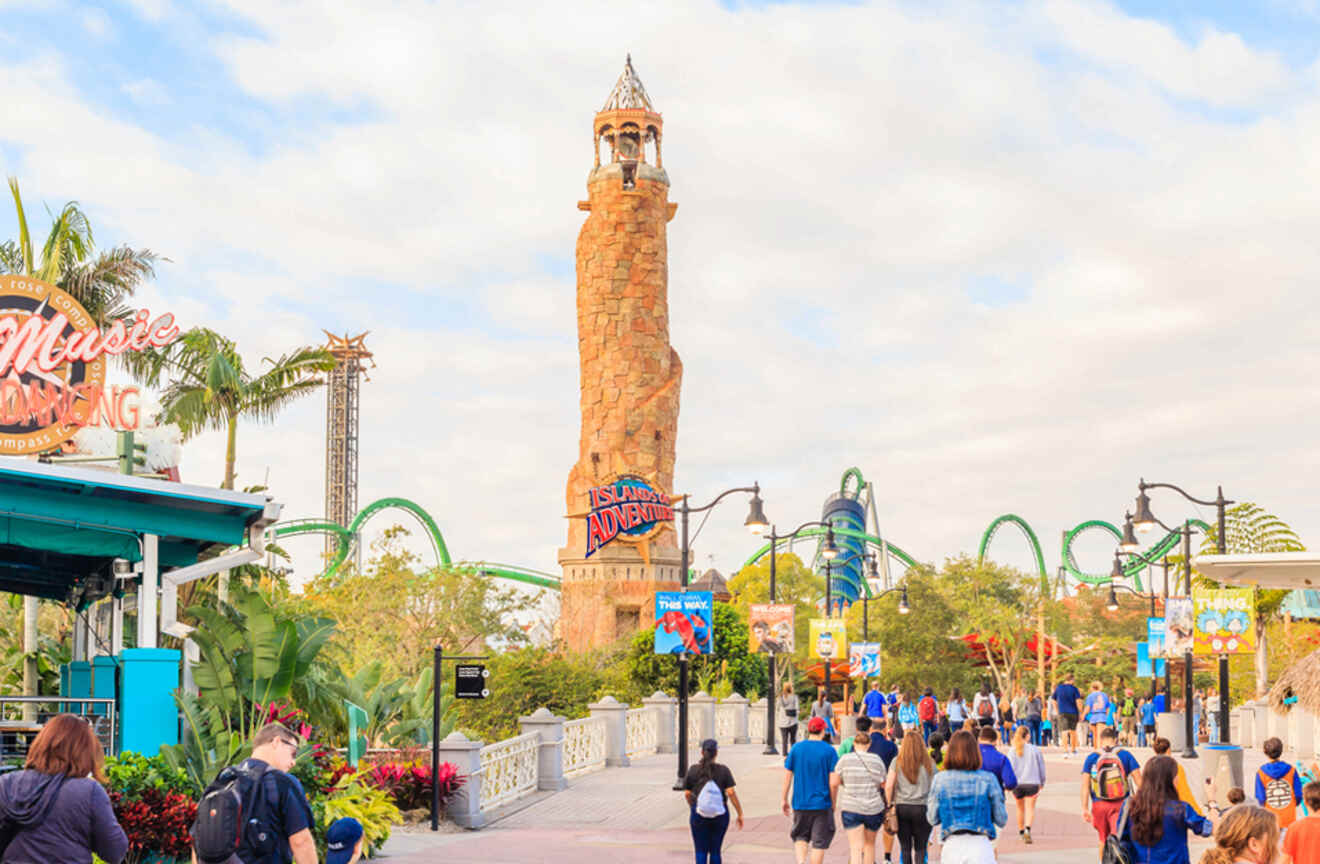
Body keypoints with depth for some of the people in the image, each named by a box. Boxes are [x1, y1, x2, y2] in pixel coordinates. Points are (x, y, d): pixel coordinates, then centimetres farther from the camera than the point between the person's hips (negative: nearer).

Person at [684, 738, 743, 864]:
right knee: (715, 850, 13)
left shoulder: (693, 770, -4)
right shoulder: (723, 770, -6)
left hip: (699, 816, -1)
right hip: (720, 815, 1)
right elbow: (731, 793, -12)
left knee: (701, 851, 3)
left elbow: (687, 794, 1)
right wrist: (740, 814, -5)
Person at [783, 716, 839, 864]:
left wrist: (784, 799, 9)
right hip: (822, 803, -2)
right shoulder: (829, 751, -6)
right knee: (820, 841, 6)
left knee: (800, 836, 17)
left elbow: (787, 776, 2)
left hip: (800, 803, 2)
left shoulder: (796, 748, 1)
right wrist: (833, 803, 4)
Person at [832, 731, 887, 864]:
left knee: (856, 847, -4)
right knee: (870, 843, 22)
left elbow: (833, 783, -2)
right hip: (874, 808, 2)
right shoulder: (877, 760, 0)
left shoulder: (845, 760, -2)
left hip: (851, 808, -1)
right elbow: (884, 785, 3)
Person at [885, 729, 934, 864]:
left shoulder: (897, 761, 0)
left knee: (905, 847, 8)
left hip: (902, 807, 1)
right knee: (920, 848, 5)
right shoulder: (929, 762, -1)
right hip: (922, 807, -1)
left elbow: (888, 786, -3)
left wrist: (890, 804, 8)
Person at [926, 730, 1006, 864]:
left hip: (951, 846, 2)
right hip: (980, 846, -2)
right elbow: (1001, 820, 3)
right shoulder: (988, 780, -2)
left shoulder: (940, 779, 1)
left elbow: (932, 819, 6)